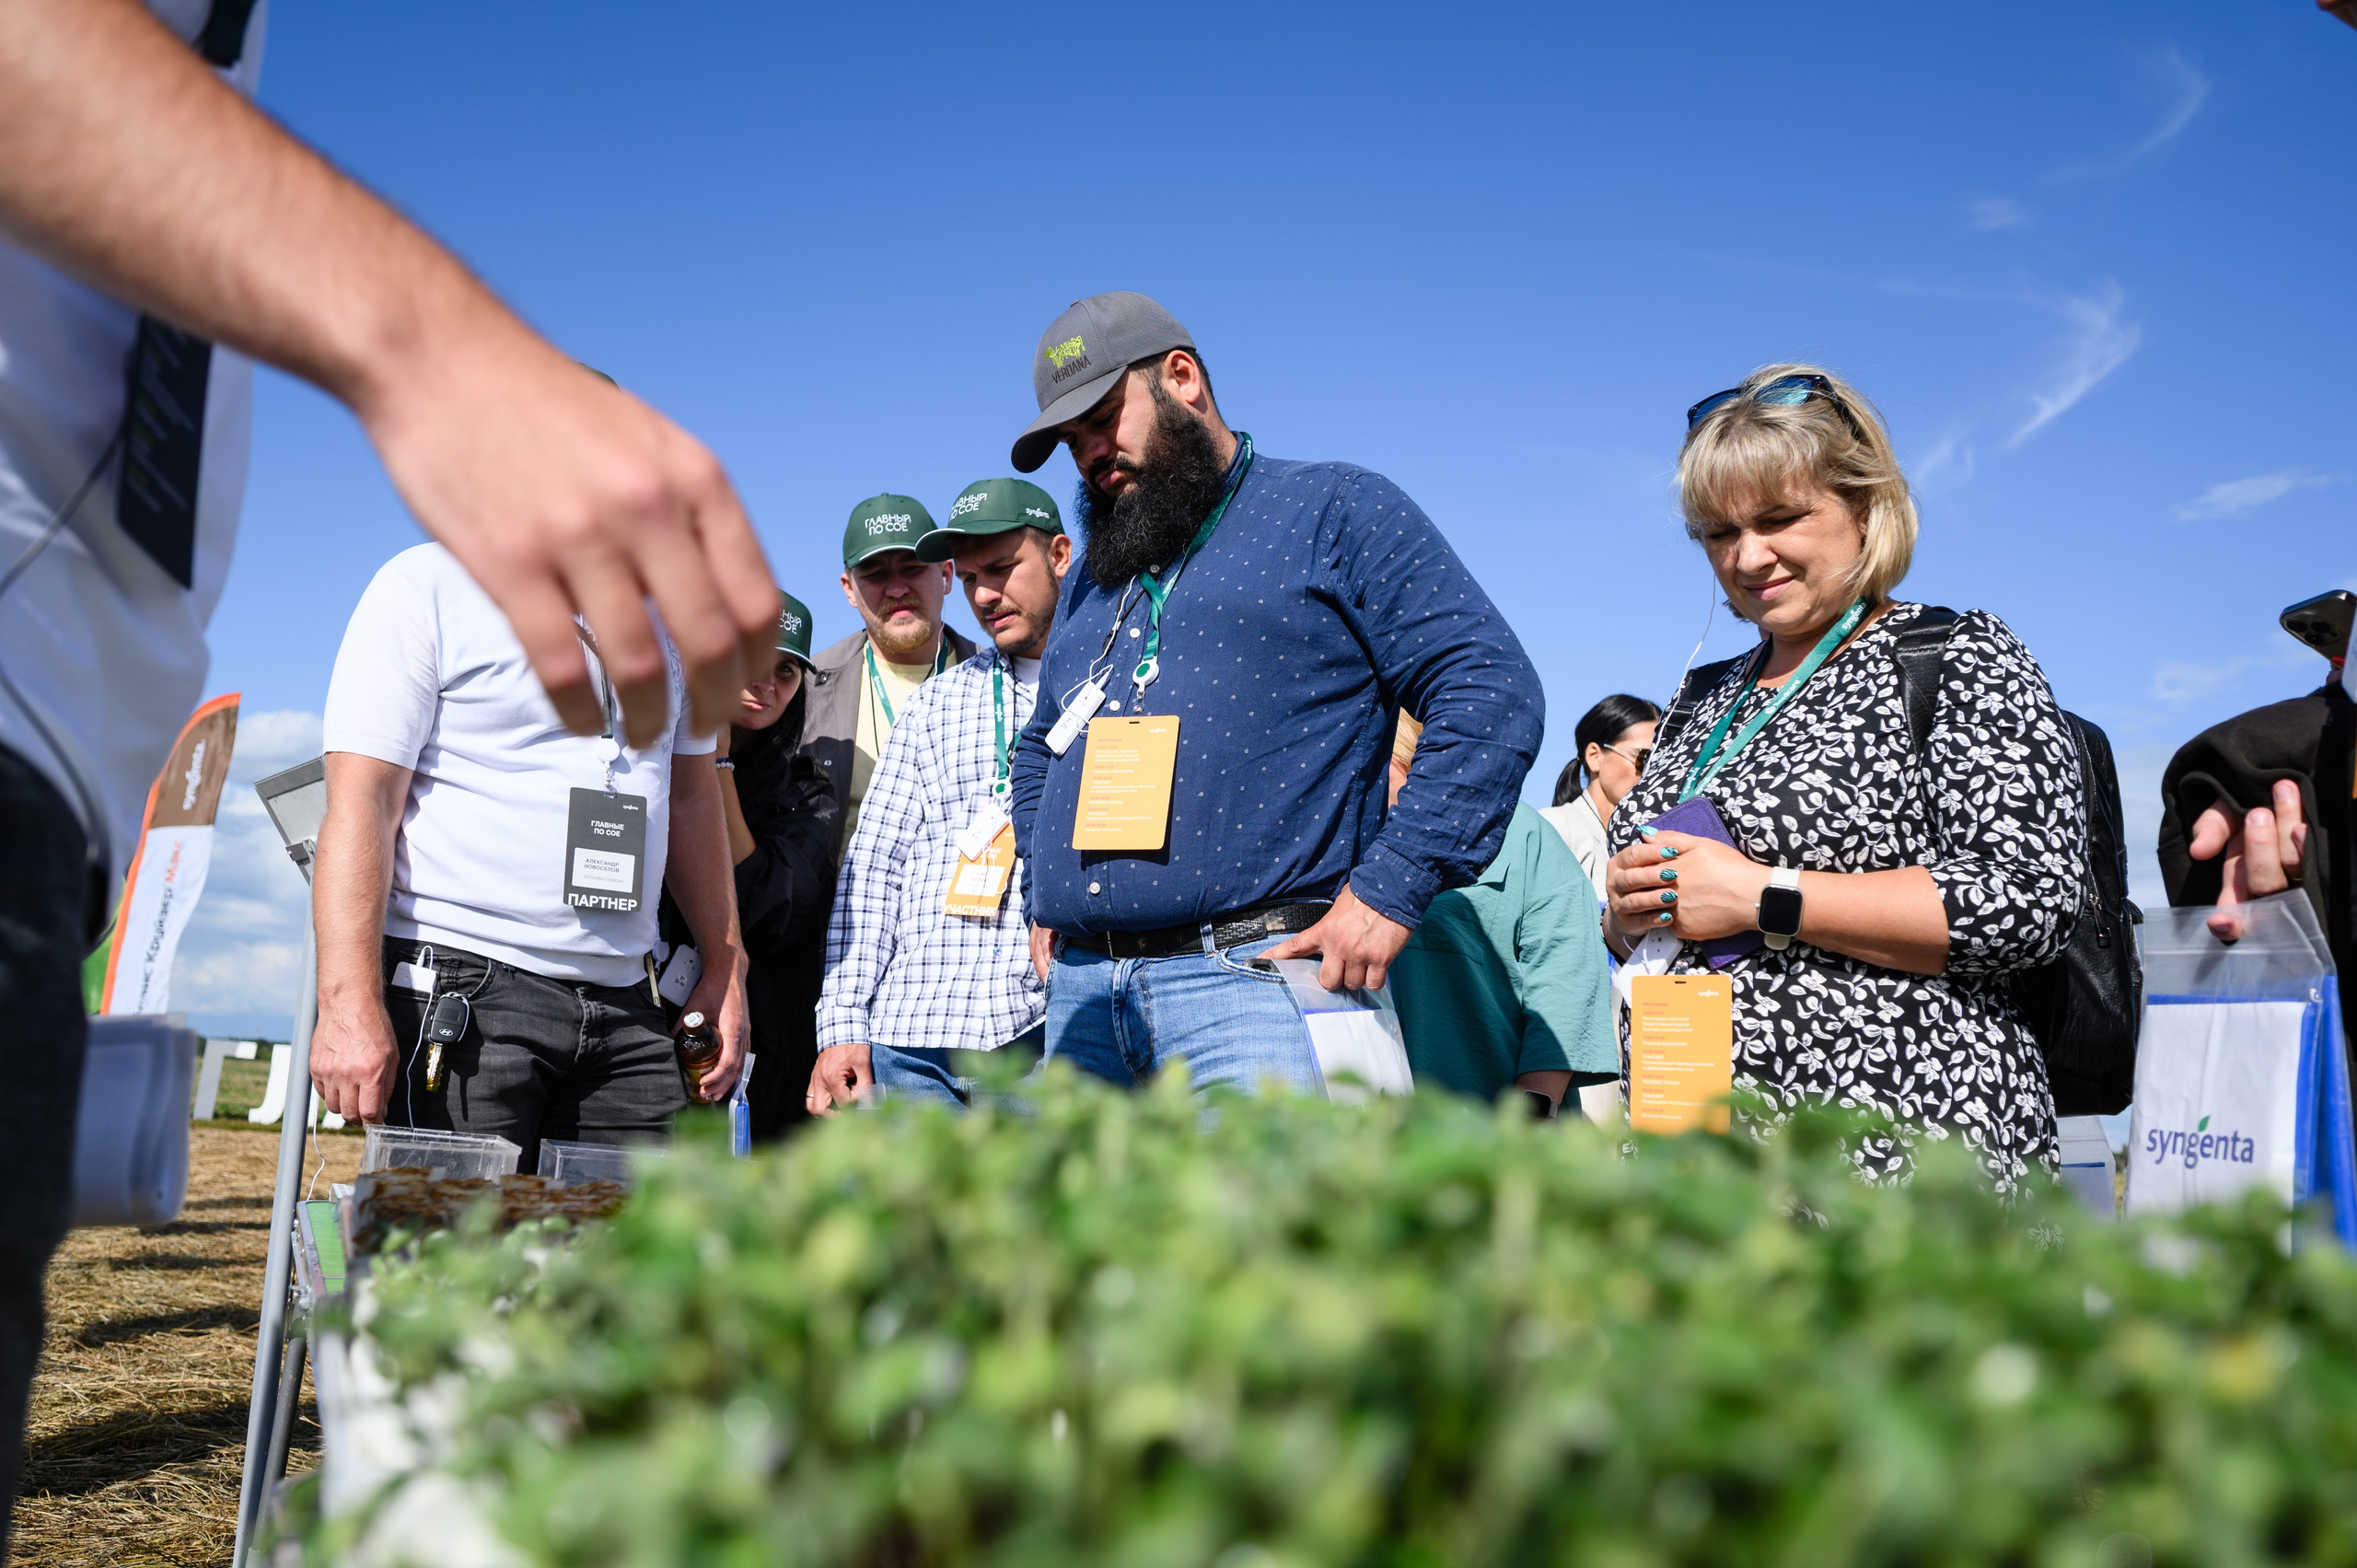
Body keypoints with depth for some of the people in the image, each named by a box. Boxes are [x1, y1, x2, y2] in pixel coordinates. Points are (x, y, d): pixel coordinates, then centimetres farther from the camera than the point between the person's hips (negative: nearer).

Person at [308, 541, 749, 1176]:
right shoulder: (429, 583, -3)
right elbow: (359, 803, -10)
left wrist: (725, 970, 16)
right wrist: (349, 1004, -19)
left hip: (623, 1001, 5)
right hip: (460, 988, -5)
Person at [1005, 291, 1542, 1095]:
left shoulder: (1336, 510, 4)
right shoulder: (1091, 580, 24)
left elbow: (1494, 692, -6)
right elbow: (1039, 751, 36)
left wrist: (1391, 889, -14)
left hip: (1257, 984, -6)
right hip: (1080, 994, 6)